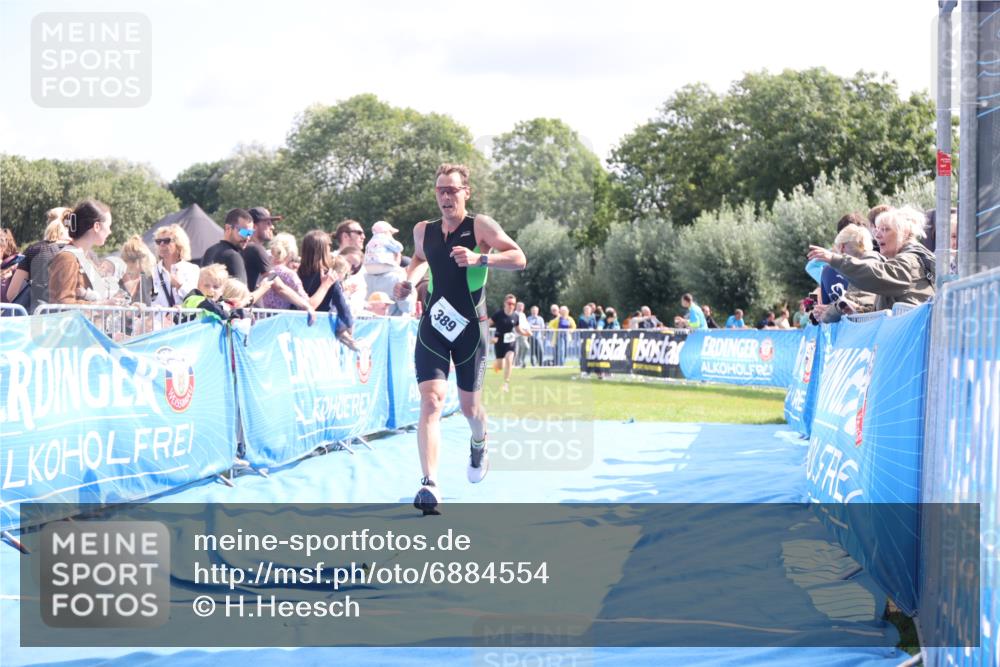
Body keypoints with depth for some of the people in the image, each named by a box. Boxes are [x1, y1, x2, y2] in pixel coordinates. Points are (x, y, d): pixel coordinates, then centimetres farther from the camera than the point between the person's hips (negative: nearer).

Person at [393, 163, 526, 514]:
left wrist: (480, 258, -27)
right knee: (431, 400, -16)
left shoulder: (480, 226, -6)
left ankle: (479, 445, 49)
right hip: (433, 326, 2)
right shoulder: (423, 231, 7)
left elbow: (519, 258, -13)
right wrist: (409, 280, 8)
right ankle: (429, 485, -26)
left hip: (469, 327, -2)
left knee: (469, 406, 11)